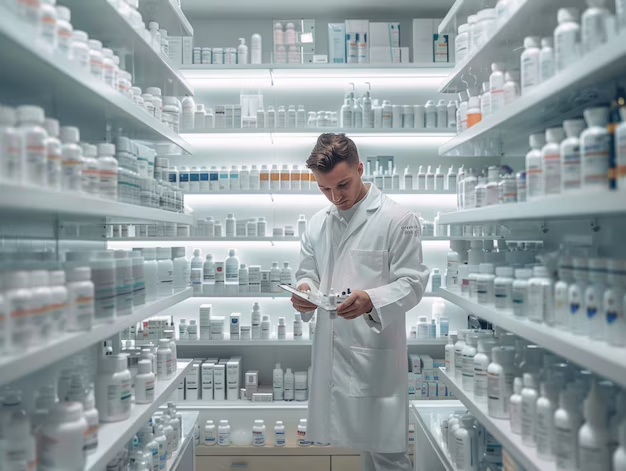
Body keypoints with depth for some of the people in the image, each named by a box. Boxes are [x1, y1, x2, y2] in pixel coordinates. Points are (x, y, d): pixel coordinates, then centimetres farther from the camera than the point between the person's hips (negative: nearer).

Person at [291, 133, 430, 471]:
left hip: (375, 351, -5)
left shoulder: (398, 220, -5)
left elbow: (411, 282, -8)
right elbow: (308, 273, 16)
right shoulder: (318, 223, 11)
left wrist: (371, 301, -27)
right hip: (331, 350, 5)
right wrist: (305, 291, -8)